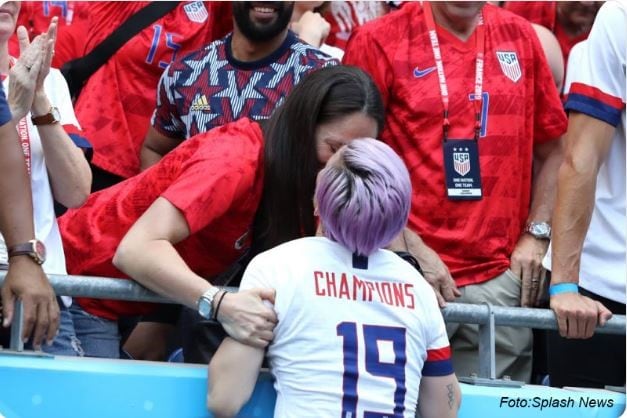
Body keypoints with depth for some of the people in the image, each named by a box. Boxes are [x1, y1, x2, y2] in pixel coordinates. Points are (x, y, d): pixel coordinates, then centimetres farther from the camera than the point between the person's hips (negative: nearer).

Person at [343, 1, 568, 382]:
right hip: (408, 277, -3)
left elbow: (550, 149, 16)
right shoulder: (379, 41, -2)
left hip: (502, 278, 3)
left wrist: (537, 234, 4)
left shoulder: (520, 37, 9)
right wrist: (411, 251, -10)